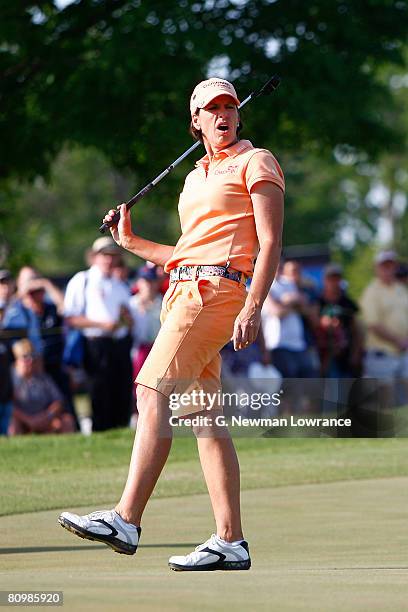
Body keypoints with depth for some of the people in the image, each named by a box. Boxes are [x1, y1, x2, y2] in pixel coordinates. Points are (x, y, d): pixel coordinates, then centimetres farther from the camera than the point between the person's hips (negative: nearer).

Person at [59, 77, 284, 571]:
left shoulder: (255, 162, 3)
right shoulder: (196, 177, 27)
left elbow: (270, 242, -6)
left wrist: (252, 308, -18)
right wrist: (132, 243, 22)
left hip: (217, 289, -8)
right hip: (183, 291, 8)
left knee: (154, 393, -19)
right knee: (203, 415, 1)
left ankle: (125, 521, -28)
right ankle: (230, 543, 0)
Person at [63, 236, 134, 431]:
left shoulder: (121, 287, 22)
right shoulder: (81, 282, 2)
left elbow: (130, 324, 24)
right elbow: (71, 318, -7)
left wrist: (126, 317, 0)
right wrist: (102, 324, -15)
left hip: (121, 346, 6)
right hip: (97, 346, -6)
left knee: (123, 398, 1)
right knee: (101, 400, -8)